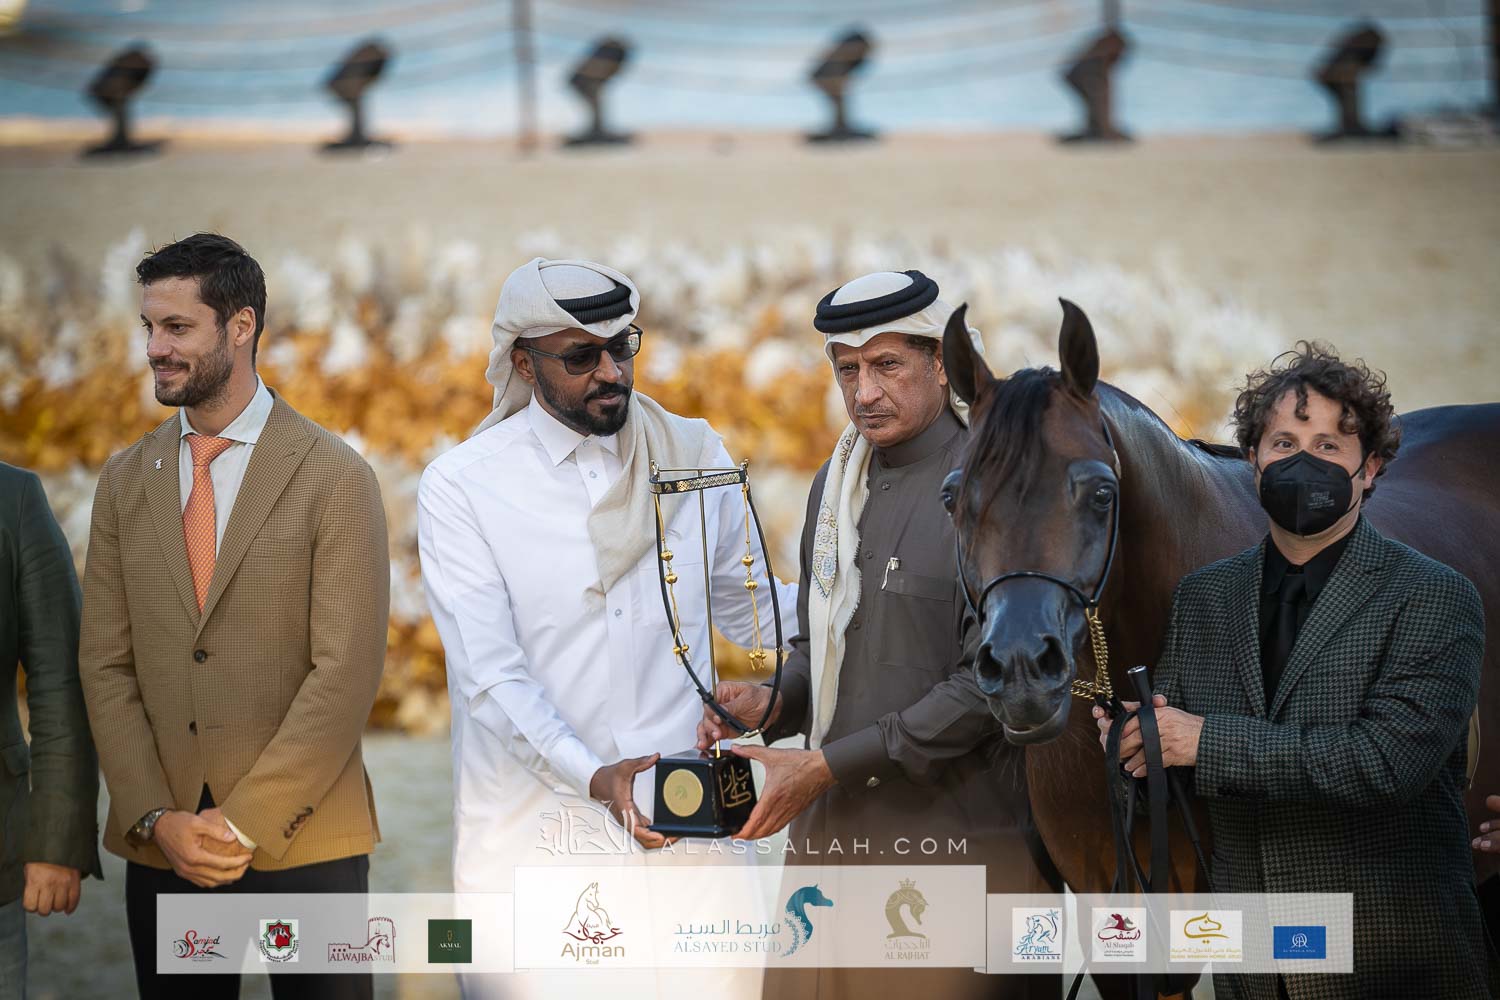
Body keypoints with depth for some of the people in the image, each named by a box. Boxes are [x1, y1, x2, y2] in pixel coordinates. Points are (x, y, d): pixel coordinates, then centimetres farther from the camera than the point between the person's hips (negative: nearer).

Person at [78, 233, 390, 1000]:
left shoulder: (333, 478, -3)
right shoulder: (125, 483, 10)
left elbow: (346, 671, -9)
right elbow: (106, 667, 6)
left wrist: (248, 822, -13)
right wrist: (157, 819, -6)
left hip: (304, 842, -3)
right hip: (160, 849, 3)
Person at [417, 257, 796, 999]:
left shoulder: (694, 457, 10)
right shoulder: (462, 485, -2)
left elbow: (746, 609, 21)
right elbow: (489, 673, -11)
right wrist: (590, 775, -25)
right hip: (533, 837, -2)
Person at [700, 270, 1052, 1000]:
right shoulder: (834, 486, 14)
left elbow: (987, 686, -16)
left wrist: (827, 765, -17)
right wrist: (772, 702, 0)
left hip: (950, 838, -7)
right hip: (826, 834, 7)